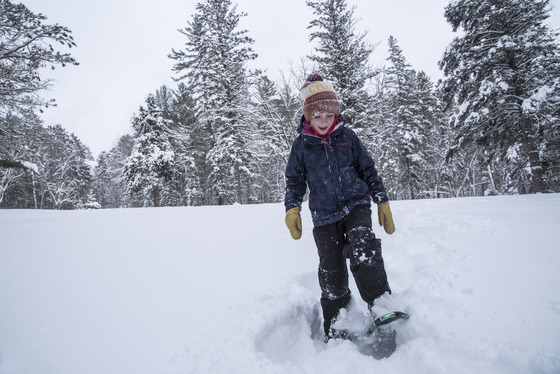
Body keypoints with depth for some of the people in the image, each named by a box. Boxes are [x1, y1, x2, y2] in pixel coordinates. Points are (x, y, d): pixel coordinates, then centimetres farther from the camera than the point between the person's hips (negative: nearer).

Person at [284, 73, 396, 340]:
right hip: (324, 216, 0)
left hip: (356, 205, 0)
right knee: (331, 273, 3)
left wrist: (382, 202, 7)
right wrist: (292, 209, -9)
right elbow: (294, 180, 7)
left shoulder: (347, 136, 3)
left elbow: (369, 170, 10)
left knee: (363, 253, -28)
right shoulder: (301, 145, 2)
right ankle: (335, 330, 20)